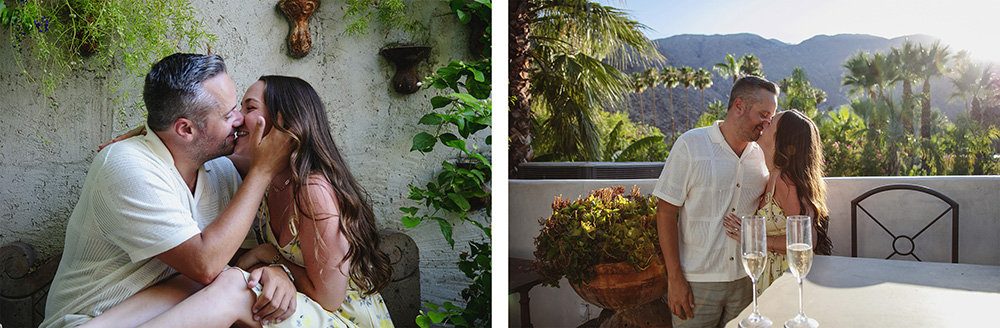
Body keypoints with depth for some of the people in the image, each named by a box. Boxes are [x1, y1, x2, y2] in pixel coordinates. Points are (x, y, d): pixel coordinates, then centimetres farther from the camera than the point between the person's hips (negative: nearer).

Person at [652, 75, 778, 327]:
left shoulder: (762, 155, 7)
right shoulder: (690, 146, -6)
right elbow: (666, 213, -8)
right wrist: (675, 278, -11)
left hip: (746, 280, 4)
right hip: (697, 281, -4)